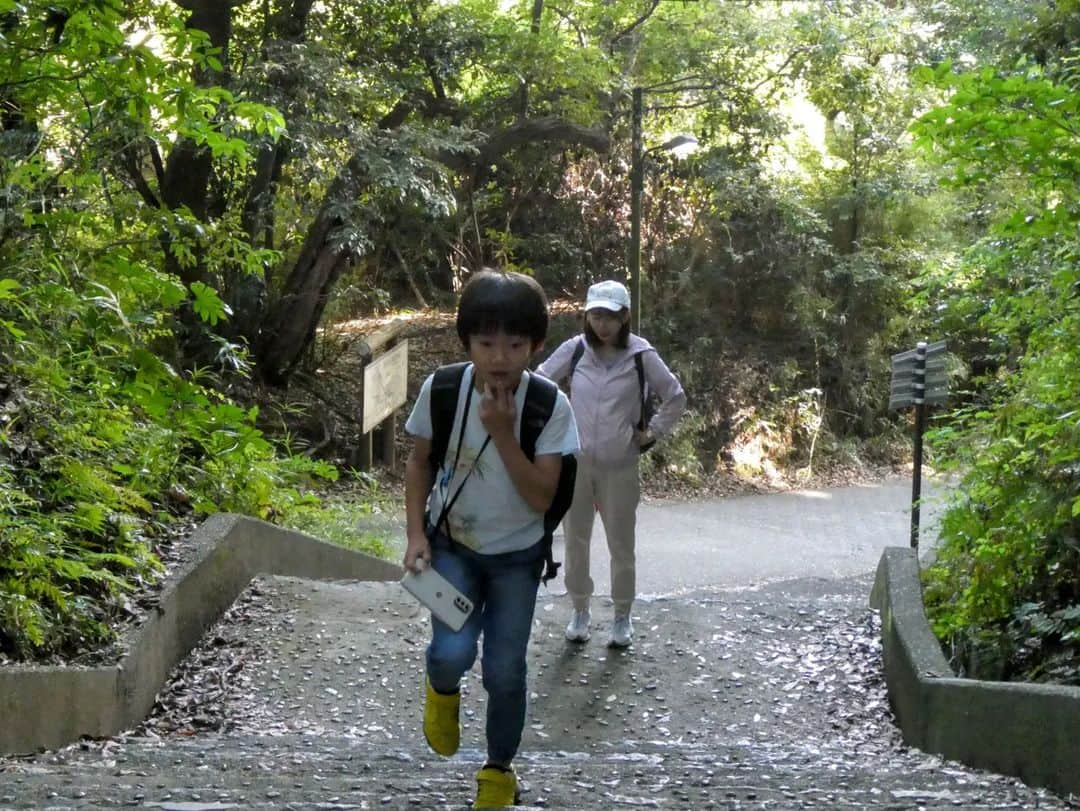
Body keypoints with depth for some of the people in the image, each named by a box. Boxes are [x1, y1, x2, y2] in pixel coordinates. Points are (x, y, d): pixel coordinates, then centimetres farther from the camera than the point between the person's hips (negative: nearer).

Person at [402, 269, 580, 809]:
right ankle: (443, 691, 17)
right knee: (453, 653, -21)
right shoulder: (440, 391, -17)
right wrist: (416, 533, -10)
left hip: (516, 556, 0)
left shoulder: (550, 406, -20)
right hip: (452, 545, 0)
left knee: (504, 672, 3)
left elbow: (541, 498, -21)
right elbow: (420, 463, 0)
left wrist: (503, 433, -31)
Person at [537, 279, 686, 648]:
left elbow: (675, 398, 4)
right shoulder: (574, 350, -4)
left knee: (621, 544, 5)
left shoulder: (641, 355, -8)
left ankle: (622, 617, 20)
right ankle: (580, 611, 24)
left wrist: (653, 431, 0)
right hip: (575, 461, 2)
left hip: (620, 465, -2)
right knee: (575, 540, 9)